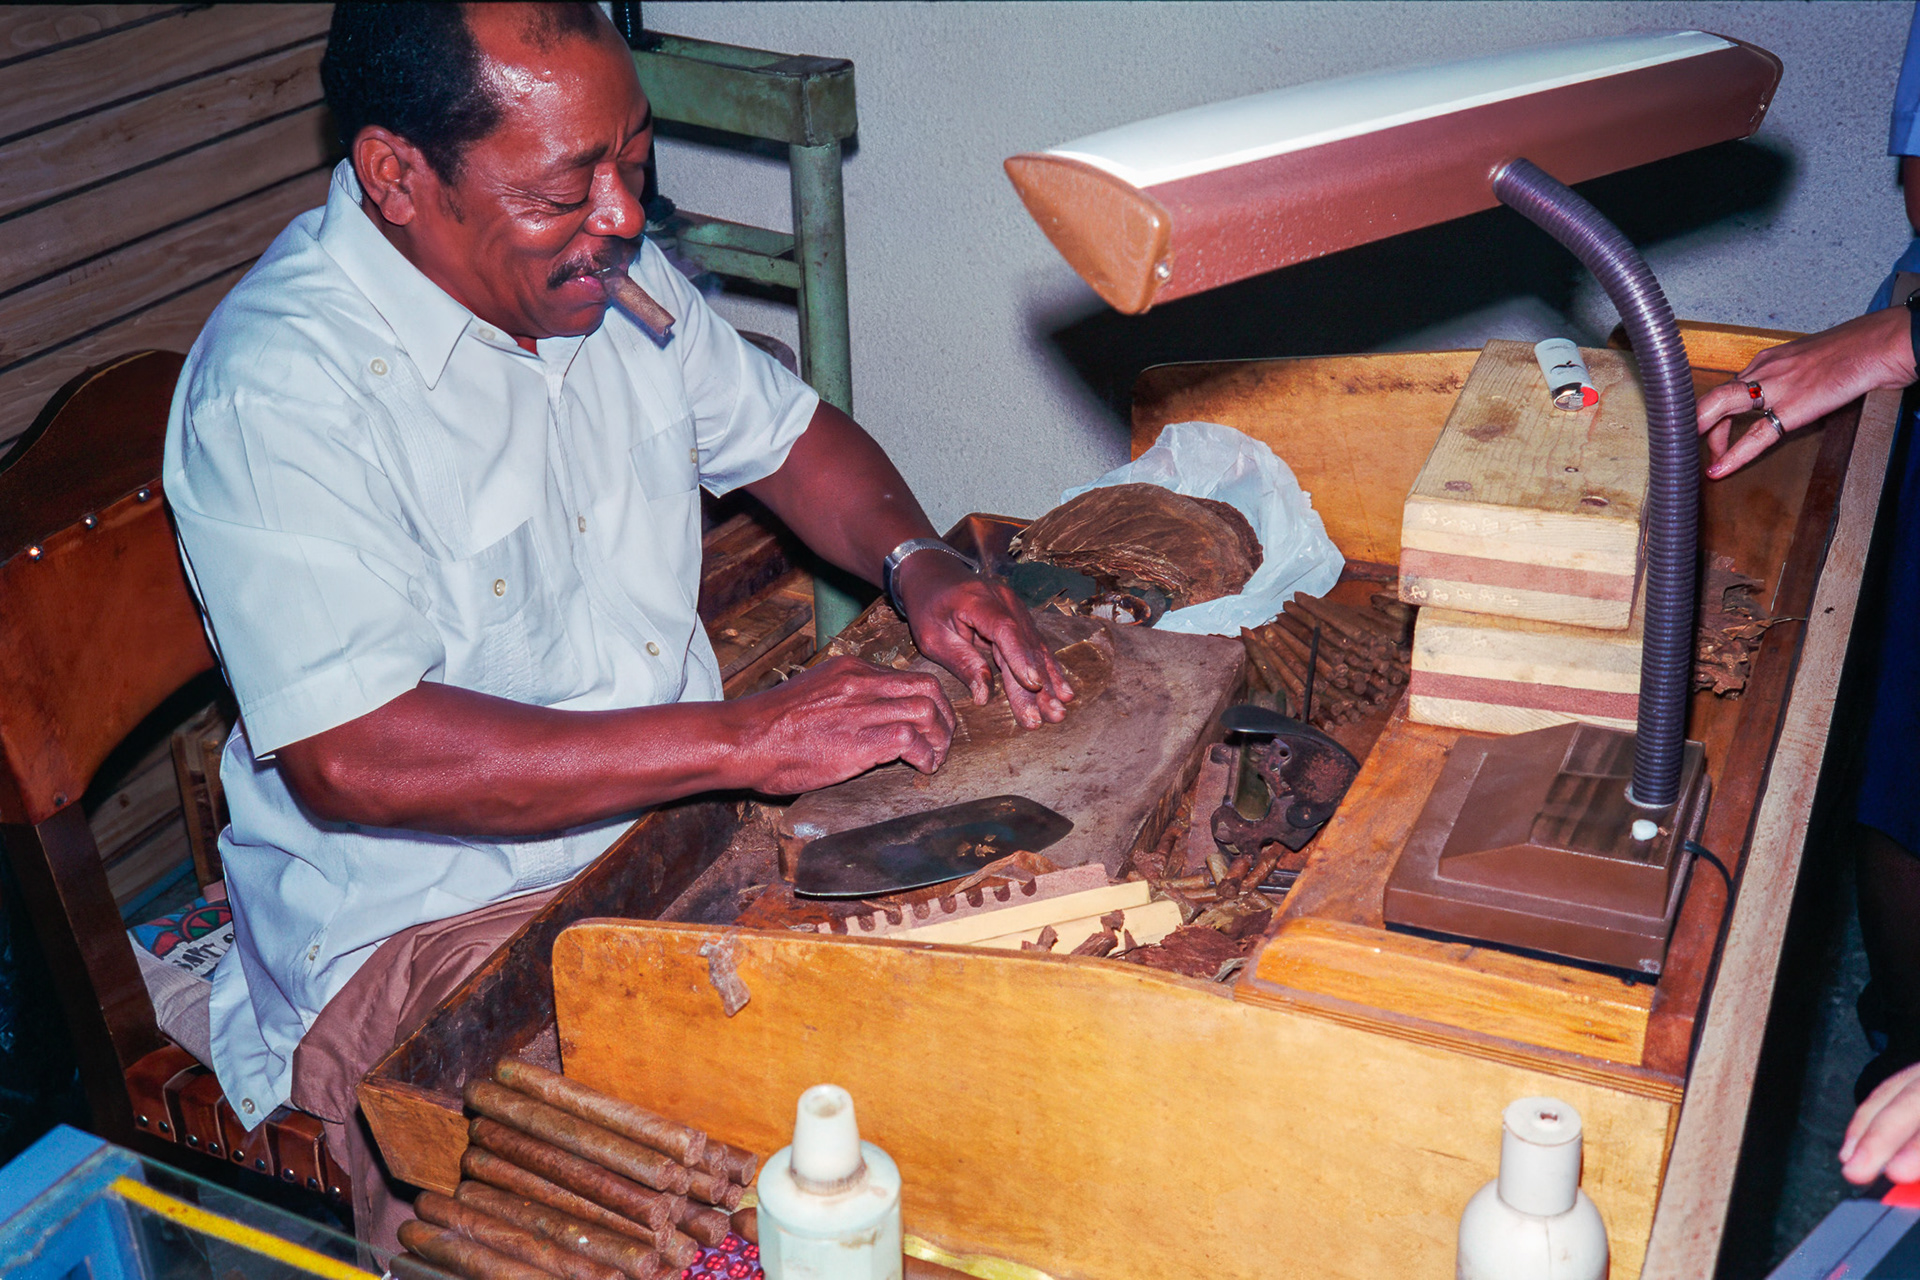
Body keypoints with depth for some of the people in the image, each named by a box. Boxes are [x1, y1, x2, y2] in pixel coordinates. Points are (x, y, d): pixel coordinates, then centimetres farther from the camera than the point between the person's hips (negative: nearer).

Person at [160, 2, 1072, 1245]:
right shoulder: (280, 386, -20)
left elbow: (791, 433, 17)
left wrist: (918, 560, -5)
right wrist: (744, 738, -30)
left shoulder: (608, 273, 4)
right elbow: (351, 757, -28)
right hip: (430, 921, -7)